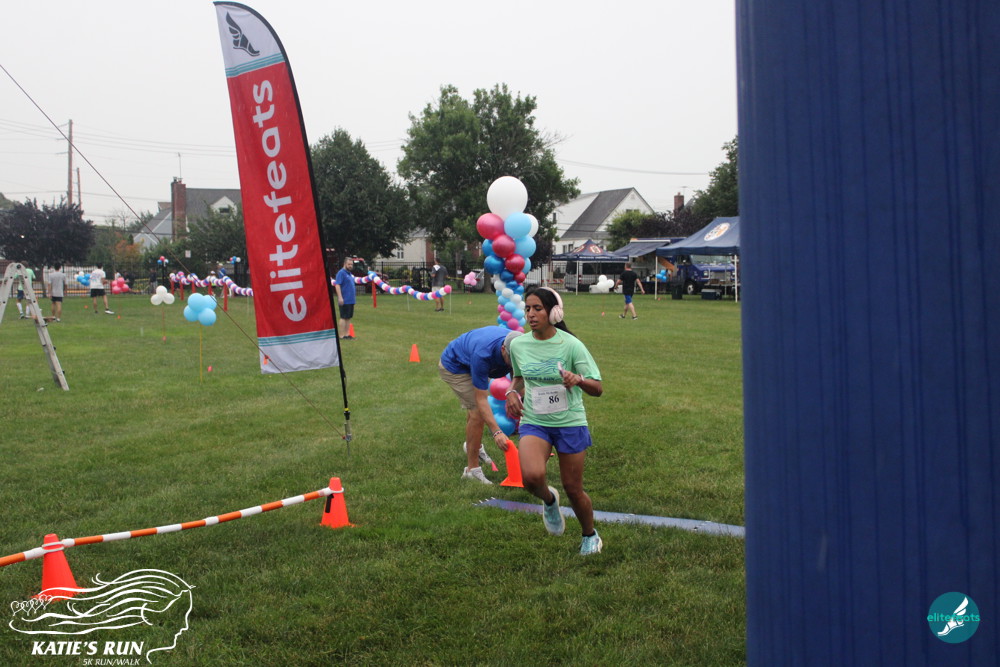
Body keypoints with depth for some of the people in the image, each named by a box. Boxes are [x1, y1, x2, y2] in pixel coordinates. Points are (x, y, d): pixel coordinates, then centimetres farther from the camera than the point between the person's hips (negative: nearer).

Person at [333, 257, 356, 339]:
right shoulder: (341, 273, -10)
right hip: (344, 301, -9)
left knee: (349, 318, 10)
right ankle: (342, 335, -3)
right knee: (344, 318, -6)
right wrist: (340, 297, -24)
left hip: (351, 301, 9)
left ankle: (347, 334, 15)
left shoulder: (350, 274, 17)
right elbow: (337, 285, -18)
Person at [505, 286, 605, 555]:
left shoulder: (571, 345, -12)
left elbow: (597, 389, -12)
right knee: (531, 476, -26)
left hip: (570, 424, -2)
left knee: (573, 488, 7)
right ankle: (548, 499, 11)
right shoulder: (518, 345, -1)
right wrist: (512, 392, -1)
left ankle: (590, 536, 36)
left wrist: (578, 379, -33)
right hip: (533, 423, 2)